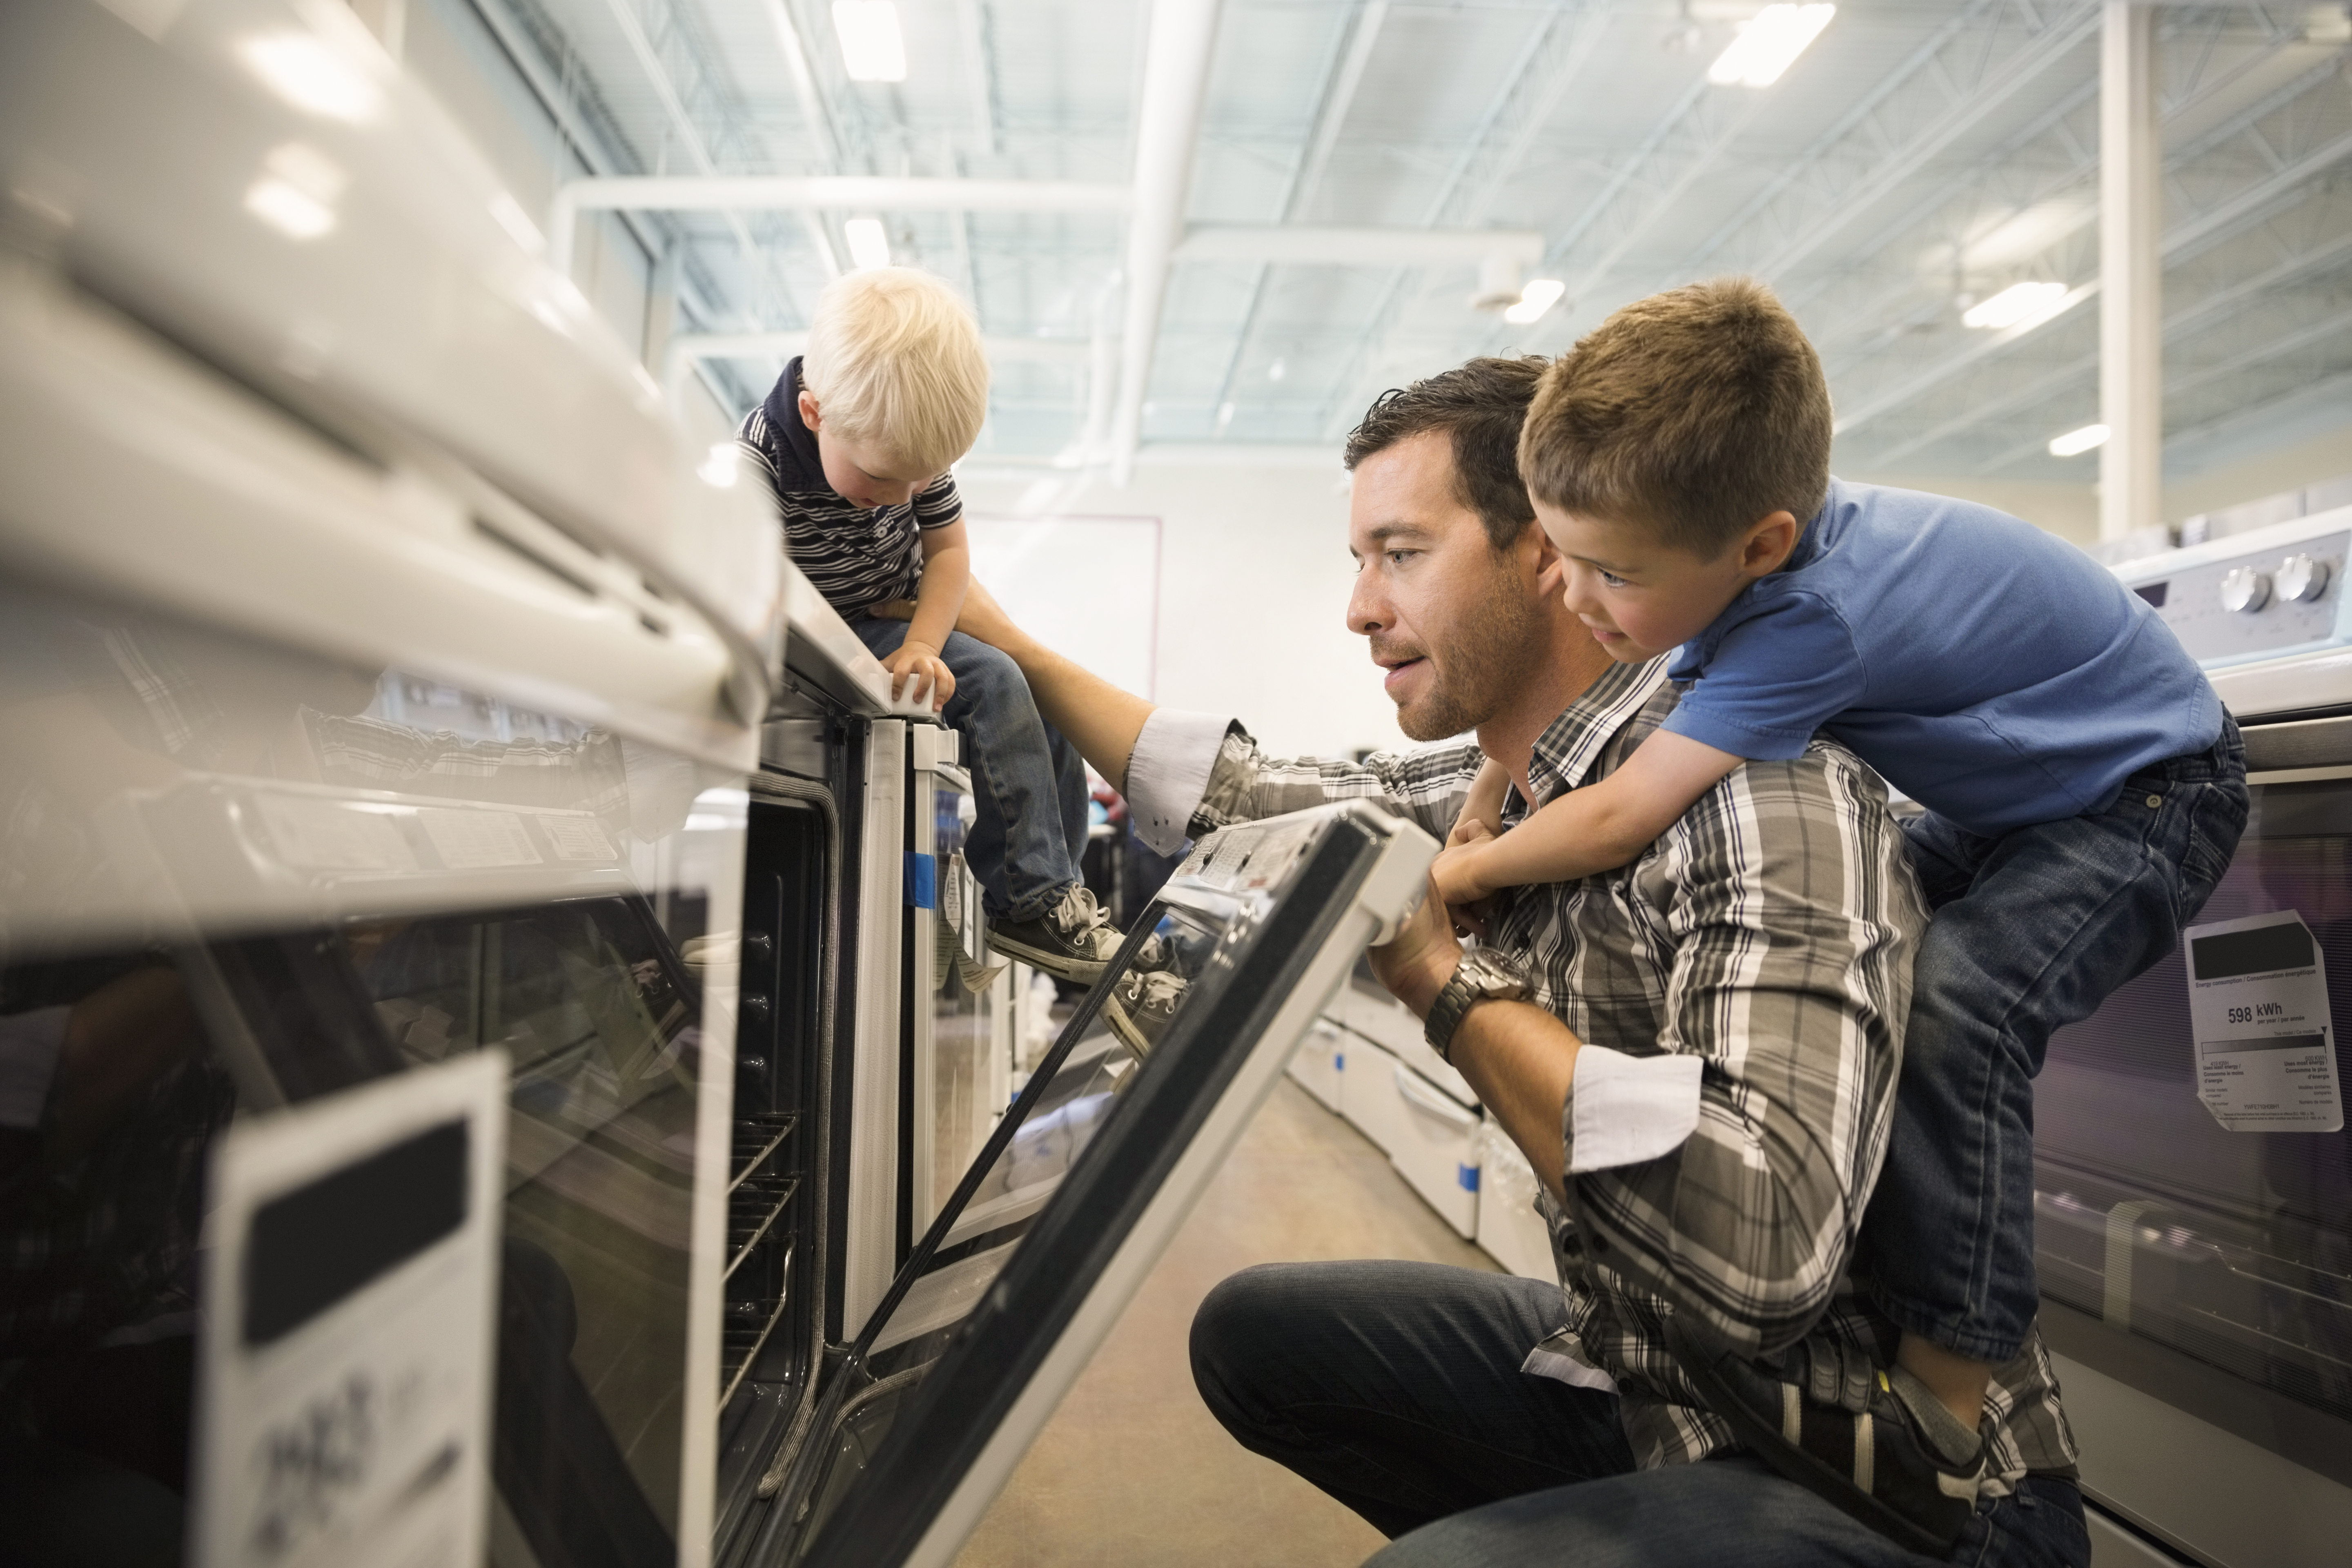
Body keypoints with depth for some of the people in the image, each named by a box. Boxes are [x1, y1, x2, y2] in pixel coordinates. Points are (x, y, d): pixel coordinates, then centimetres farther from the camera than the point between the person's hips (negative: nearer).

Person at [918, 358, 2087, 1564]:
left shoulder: (1763, 790, -25)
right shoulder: (1501, 792, -1)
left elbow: (1769, 1249, -36)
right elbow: (1252, 796, 13)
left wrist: (1444, 980, -26)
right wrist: (1014, 653, 14)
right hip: (1636, 1385, 8)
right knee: (1253, 1332, 11)